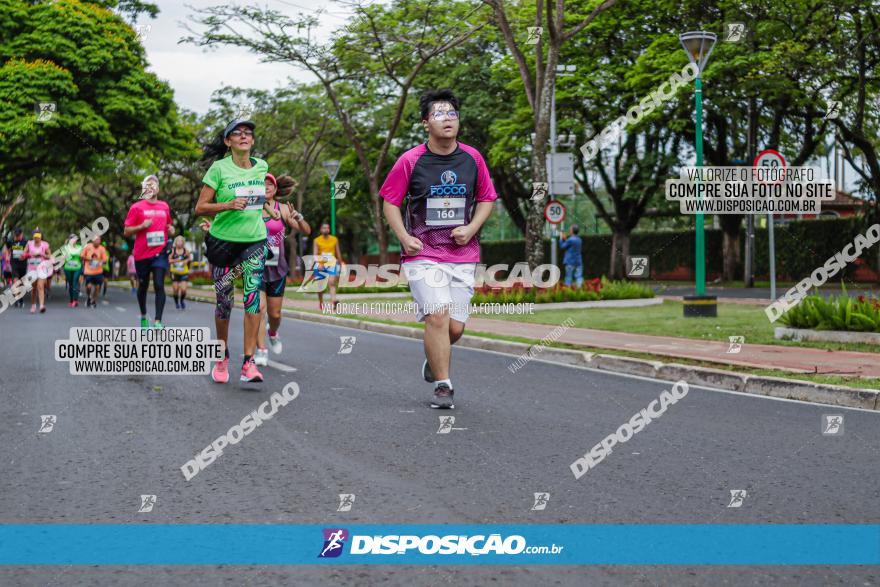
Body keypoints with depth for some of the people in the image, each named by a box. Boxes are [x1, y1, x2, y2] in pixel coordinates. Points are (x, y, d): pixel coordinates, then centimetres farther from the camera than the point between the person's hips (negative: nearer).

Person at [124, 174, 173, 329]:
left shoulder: (164, 206, 10)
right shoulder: (137, 207, -1)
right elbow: (126, 231, -2)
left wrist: (171, 229, 5)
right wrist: (142, 226, -17)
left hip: (160, 252, 1)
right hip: (142, 254, -1)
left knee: (159, 285, -13)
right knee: (143, 286, 12)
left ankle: (157, 322, -18)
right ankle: (143, 316, 34)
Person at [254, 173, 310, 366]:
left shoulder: (282, 209, -1)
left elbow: (306, 231, -3)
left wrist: (298, 217, -23)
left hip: (276, 267, 1)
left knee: (275, 313, 9)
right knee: (259, 307, -16)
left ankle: (273, 333, 42)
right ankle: (261, 351, -11)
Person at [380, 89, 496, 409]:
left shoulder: (472, 158, 3)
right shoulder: (410, 160, -5)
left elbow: (486, 198, 14)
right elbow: (390, 201, 4)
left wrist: (471, 228, -2)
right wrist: (405, 237, -8)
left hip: (463, 255, 3)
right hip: (423, 254, -3)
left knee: (455, 327, 3)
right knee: (437, 316, -18)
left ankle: (433, 360, 36)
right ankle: (443, 386, -5)